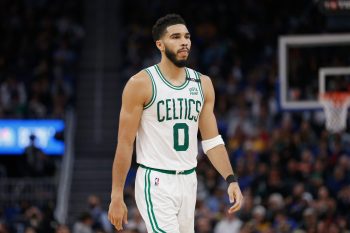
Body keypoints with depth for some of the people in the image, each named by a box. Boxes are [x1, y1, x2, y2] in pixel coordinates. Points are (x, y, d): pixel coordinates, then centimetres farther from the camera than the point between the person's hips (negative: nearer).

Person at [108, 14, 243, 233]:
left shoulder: (203, 84, 8)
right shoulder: (141, 83, -8)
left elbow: (212, 141, 11)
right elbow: (125, 143, -8)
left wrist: (231, 179, -3)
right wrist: (117, 196, -11)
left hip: (188, 181, 6)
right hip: (156, 182, -6)